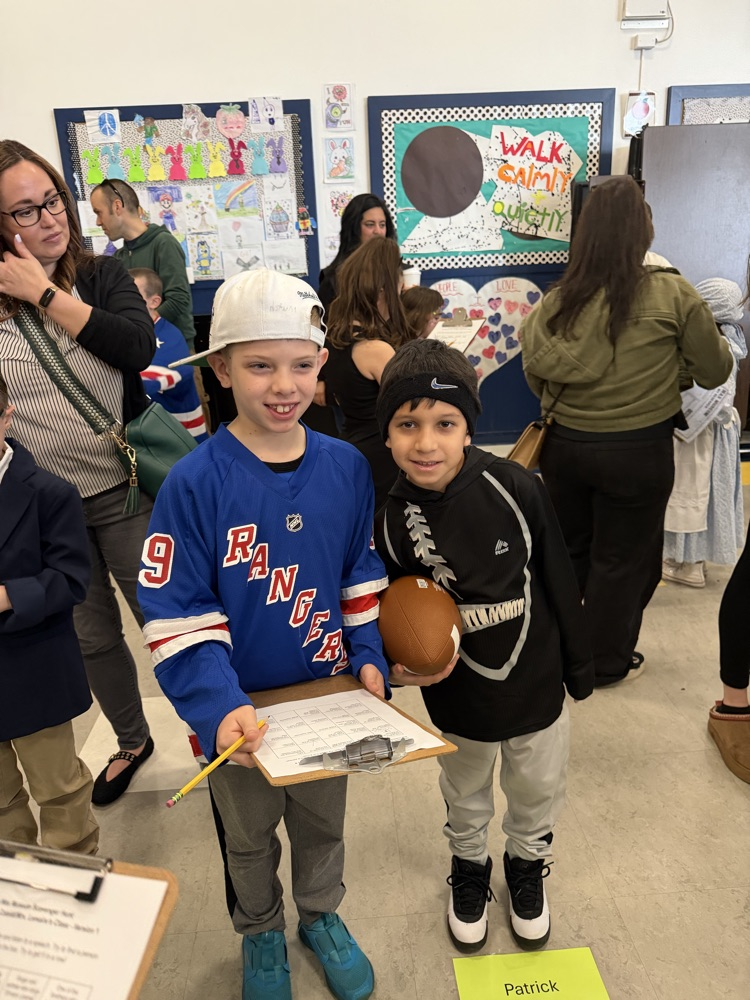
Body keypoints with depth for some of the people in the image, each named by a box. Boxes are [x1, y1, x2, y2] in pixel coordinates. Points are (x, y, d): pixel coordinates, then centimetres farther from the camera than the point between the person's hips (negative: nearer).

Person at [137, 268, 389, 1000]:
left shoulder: (347, 468, -9)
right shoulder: (192, 484, -21)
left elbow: (363, 577, 1)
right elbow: (177, 618, -20)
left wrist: (369, 658, -10)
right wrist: (218, 707, -30)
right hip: (239, 713, -2)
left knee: (323, 822, 26)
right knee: (250, 837, 24)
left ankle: (321, 917, 55)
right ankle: (260, 933, 53)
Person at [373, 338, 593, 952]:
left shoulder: (515, 488, -22)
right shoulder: (394, 520, -18)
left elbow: (558, 579, -10)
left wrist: (579, 665, -2)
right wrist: (404, 663, -21)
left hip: (535, 677, 0)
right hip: (459, 691, 1)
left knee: (538, 790, 24)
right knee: (466, 795, 26)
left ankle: (527, 865, 55)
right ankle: (470, 868, 56)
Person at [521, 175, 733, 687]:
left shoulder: (557, 299, -4)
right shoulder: (672, 294, -12)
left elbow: (537, 377, 4)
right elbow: (715, 371, -2)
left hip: (565, 444, 4)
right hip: (638, 450, -3)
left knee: (565, 550, 21)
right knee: (622, 559, 13)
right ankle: (608, 661, 30)